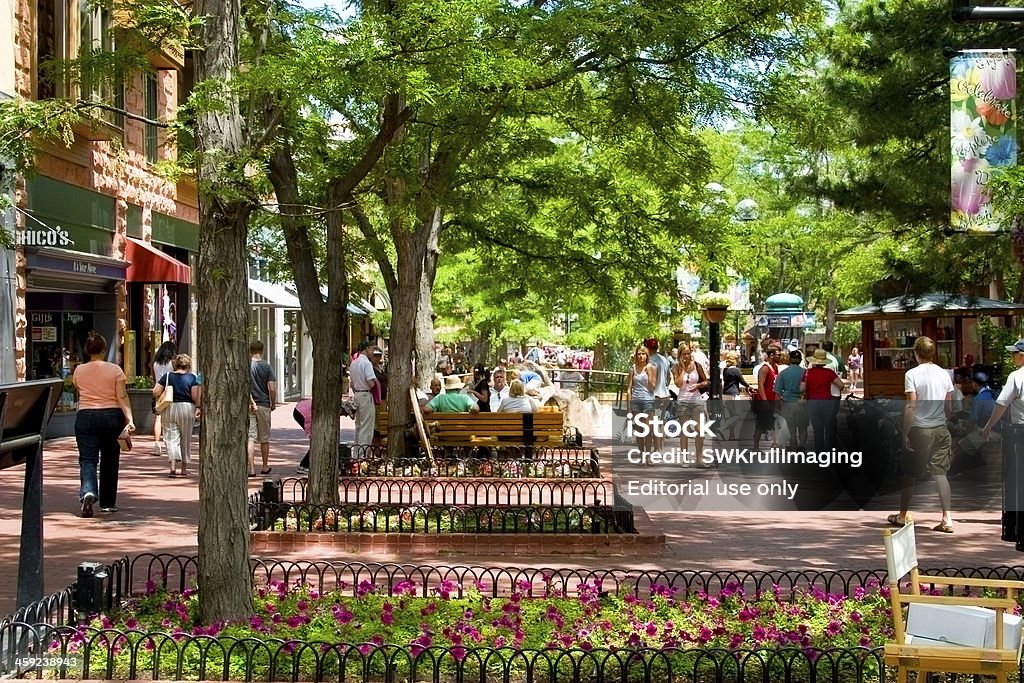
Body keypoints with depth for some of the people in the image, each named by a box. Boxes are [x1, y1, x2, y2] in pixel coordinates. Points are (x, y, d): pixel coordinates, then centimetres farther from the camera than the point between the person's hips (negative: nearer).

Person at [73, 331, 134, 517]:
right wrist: (130, 420, -14)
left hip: (85, 417, 0)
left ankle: (88, 492, -27)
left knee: (87, 459, 0)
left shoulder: (79, 371, 2)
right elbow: (122, 397, -11)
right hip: (112, 417, 0)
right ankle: (108, 503, 19)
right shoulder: (115, 370, -4)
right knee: (109, 460, 12)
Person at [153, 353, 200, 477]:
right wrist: (198, 406, 4)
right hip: (187, 409, 0)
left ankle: (172, 466, -17)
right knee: (186, 439, 12)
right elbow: (195, 396, -11)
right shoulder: (191, 378, -3)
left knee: (171, 438, 1)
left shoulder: (167, 376, 2)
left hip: (170, 409, 1)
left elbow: (155, 392, -2)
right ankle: (184, 469, 20)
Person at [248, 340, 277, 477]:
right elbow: (272, 389, -8)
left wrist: (251, 402, -11)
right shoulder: (267, 367, -3)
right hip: (264, 405, 1)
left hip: (249, 406, -1)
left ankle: (251, 469, -9)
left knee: (250, 438, -2)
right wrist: (273, 404, 6)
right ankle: (265, 467, 24)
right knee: (264, 438, 13)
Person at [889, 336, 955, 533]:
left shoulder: (912, 374, -11)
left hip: (920, 430, -4)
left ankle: (903, 515, 22)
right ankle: (947, 519, -2)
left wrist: (905, 433, -9)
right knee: (940, 473, 6)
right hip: (941, 429, 4)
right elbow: (948, 406, 8)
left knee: (910, 473, 9)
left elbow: (910, 407, -14)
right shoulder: (945, 374, 4)